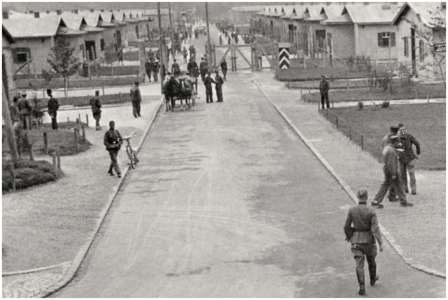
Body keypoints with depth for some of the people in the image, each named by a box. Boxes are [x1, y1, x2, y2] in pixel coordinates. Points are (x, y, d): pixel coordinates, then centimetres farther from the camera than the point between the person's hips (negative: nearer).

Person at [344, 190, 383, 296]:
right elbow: (375, 228, -20)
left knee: (359, 265, 1)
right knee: (371, 260, 25)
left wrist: (348, 237, 17)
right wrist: (380, 243, -17)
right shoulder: (371, 212, -15)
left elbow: (347, 226, -3)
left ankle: (362, 288, -11)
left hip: (356, 240, 0)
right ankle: (373, 279, 47)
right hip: (369, 240, 0)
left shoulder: (351, 210, -10)